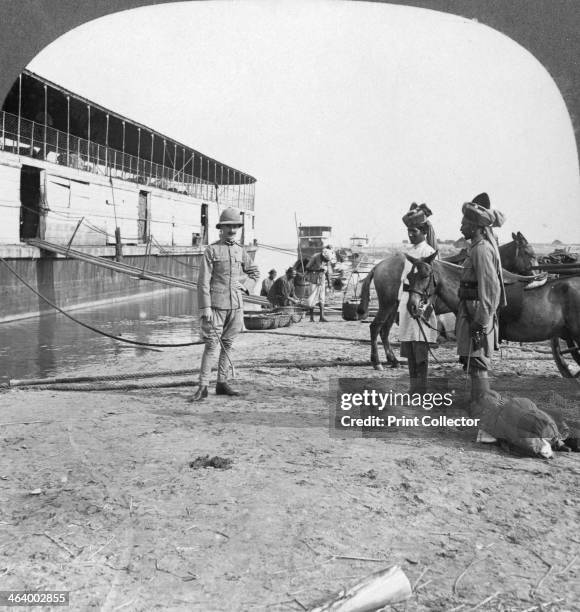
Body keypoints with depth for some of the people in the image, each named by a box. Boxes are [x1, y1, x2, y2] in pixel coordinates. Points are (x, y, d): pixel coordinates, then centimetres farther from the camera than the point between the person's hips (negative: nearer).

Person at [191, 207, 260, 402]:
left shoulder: (239, 250, 11)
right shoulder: (211, 250, -5)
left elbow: (252, 268, 29)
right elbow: (203, 281, -9)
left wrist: (252, 273, 6)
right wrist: (205, 307, -15)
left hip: (235, 305, 5)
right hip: (216, 304, -5)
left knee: (228, 344, 9)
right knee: (211, 345, -7)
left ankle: (222, 383, 16)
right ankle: (203, 387, -4)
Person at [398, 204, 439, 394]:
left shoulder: (428, 252, -8)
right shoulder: (410, 251, 16)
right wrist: (400, 305, 17)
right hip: (406, 301, 8)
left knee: (420, 349, -4)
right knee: (408, 350, 11)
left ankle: (422, 388, 3)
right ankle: (413, 386, 20)